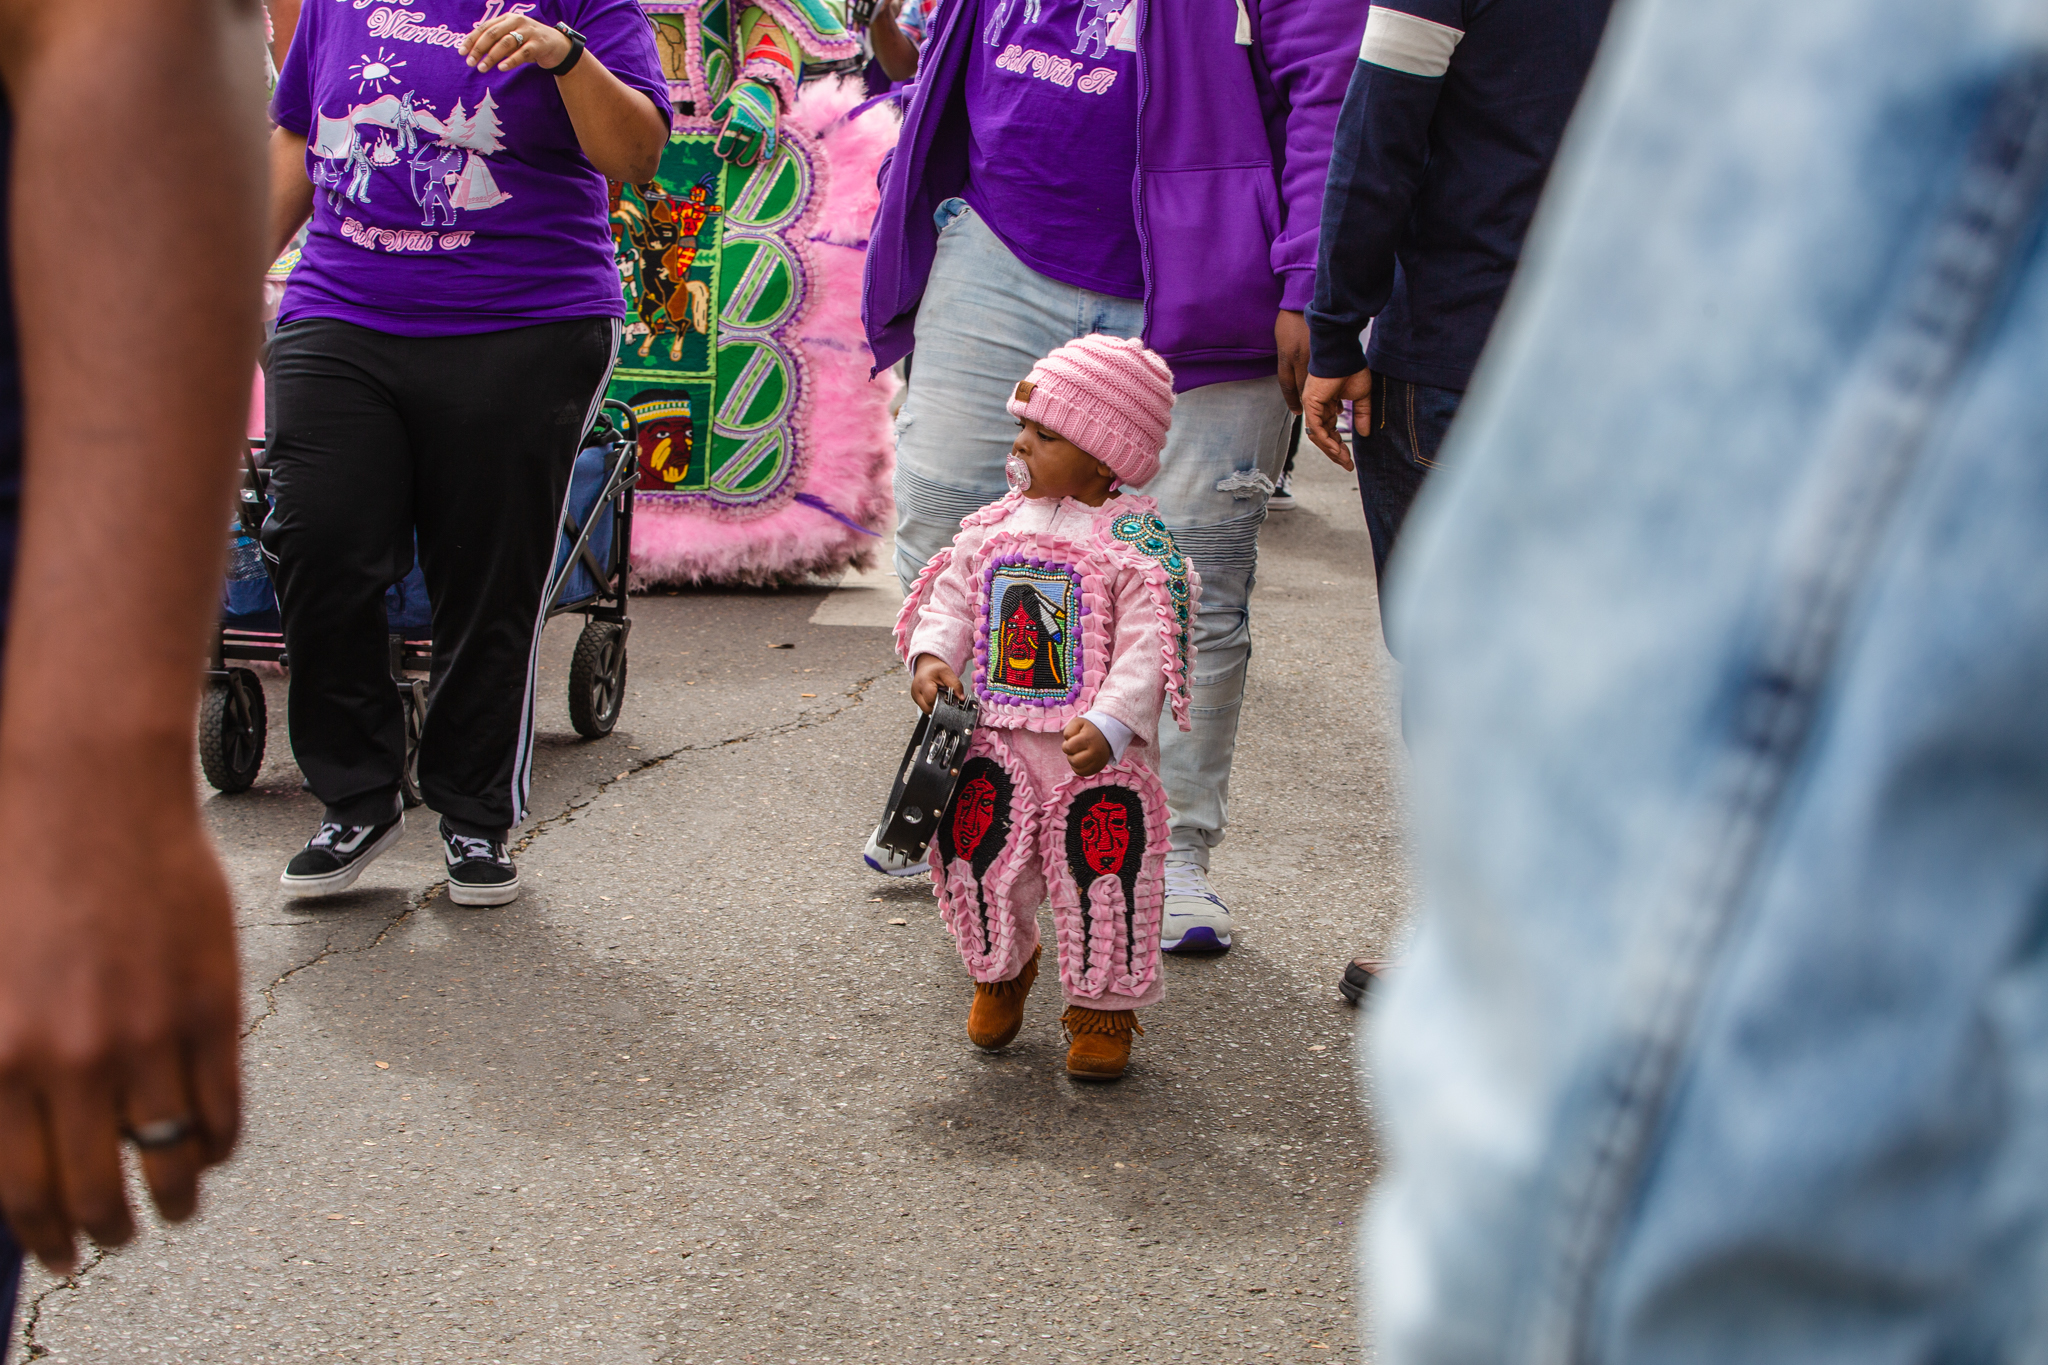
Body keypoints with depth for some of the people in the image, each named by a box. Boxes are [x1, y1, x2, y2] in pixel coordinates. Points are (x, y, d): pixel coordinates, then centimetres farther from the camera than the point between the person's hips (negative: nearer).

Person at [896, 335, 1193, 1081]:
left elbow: (1146, 648, -17)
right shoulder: (992, 529, 6)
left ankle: (1104, 1004, 21)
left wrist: (1111, 726, -28)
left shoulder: (1137, 545, -12)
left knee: (1104, 871, 1)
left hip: (1096, 751, -4)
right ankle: (1001, 965, 36)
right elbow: (951, 599, 11)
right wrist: (932, 655, -9)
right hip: (997, 741, 4)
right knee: (977, 853, 8)